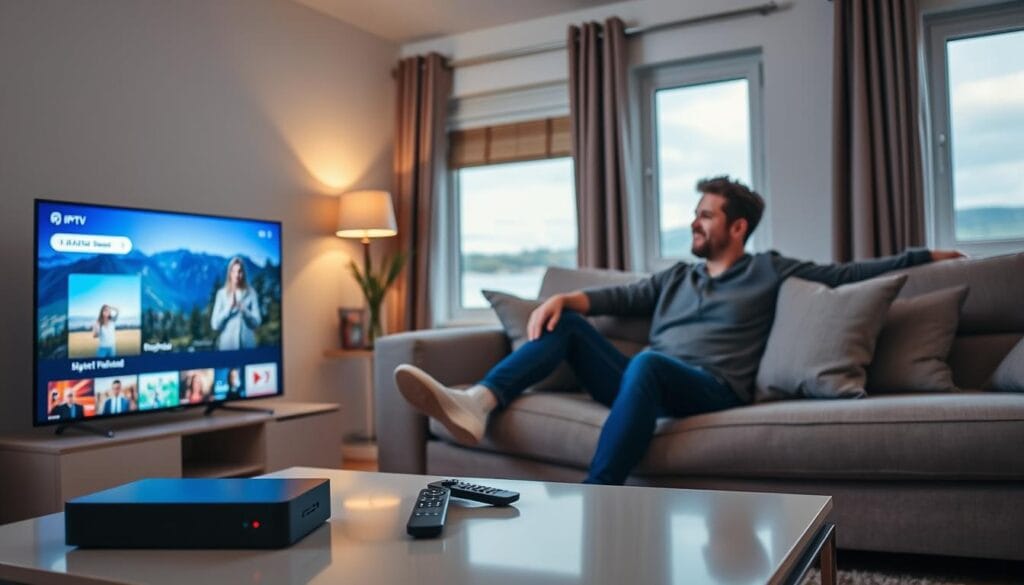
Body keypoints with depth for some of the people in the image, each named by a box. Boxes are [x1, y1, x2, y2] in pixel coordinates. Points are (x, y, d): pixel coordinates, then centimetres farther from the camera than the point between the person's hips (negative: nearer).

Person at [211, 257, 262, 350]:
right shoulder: (222, 293, 0)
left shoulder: (251, 293, 2)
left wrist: (243, 308, -14)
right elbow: (215, 324, -4)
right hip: (227, 344, -1)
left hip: (247, 344, 1)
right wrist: (229, 307, -13)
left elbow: (257, 322, -1)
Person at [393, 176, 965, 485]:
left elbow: (846, 273, 14)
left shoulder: (769, 271, 15)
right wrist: (564, 296, -1)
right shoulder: (675, 278, 27)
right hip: (648, 384, 6)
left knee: (646, 363, -38)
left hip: (714, 389, -5)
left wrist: (921, 257, 11)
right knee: (567, 323, -7)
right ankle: (477, 402, -29)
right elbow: (619, 297, 17)